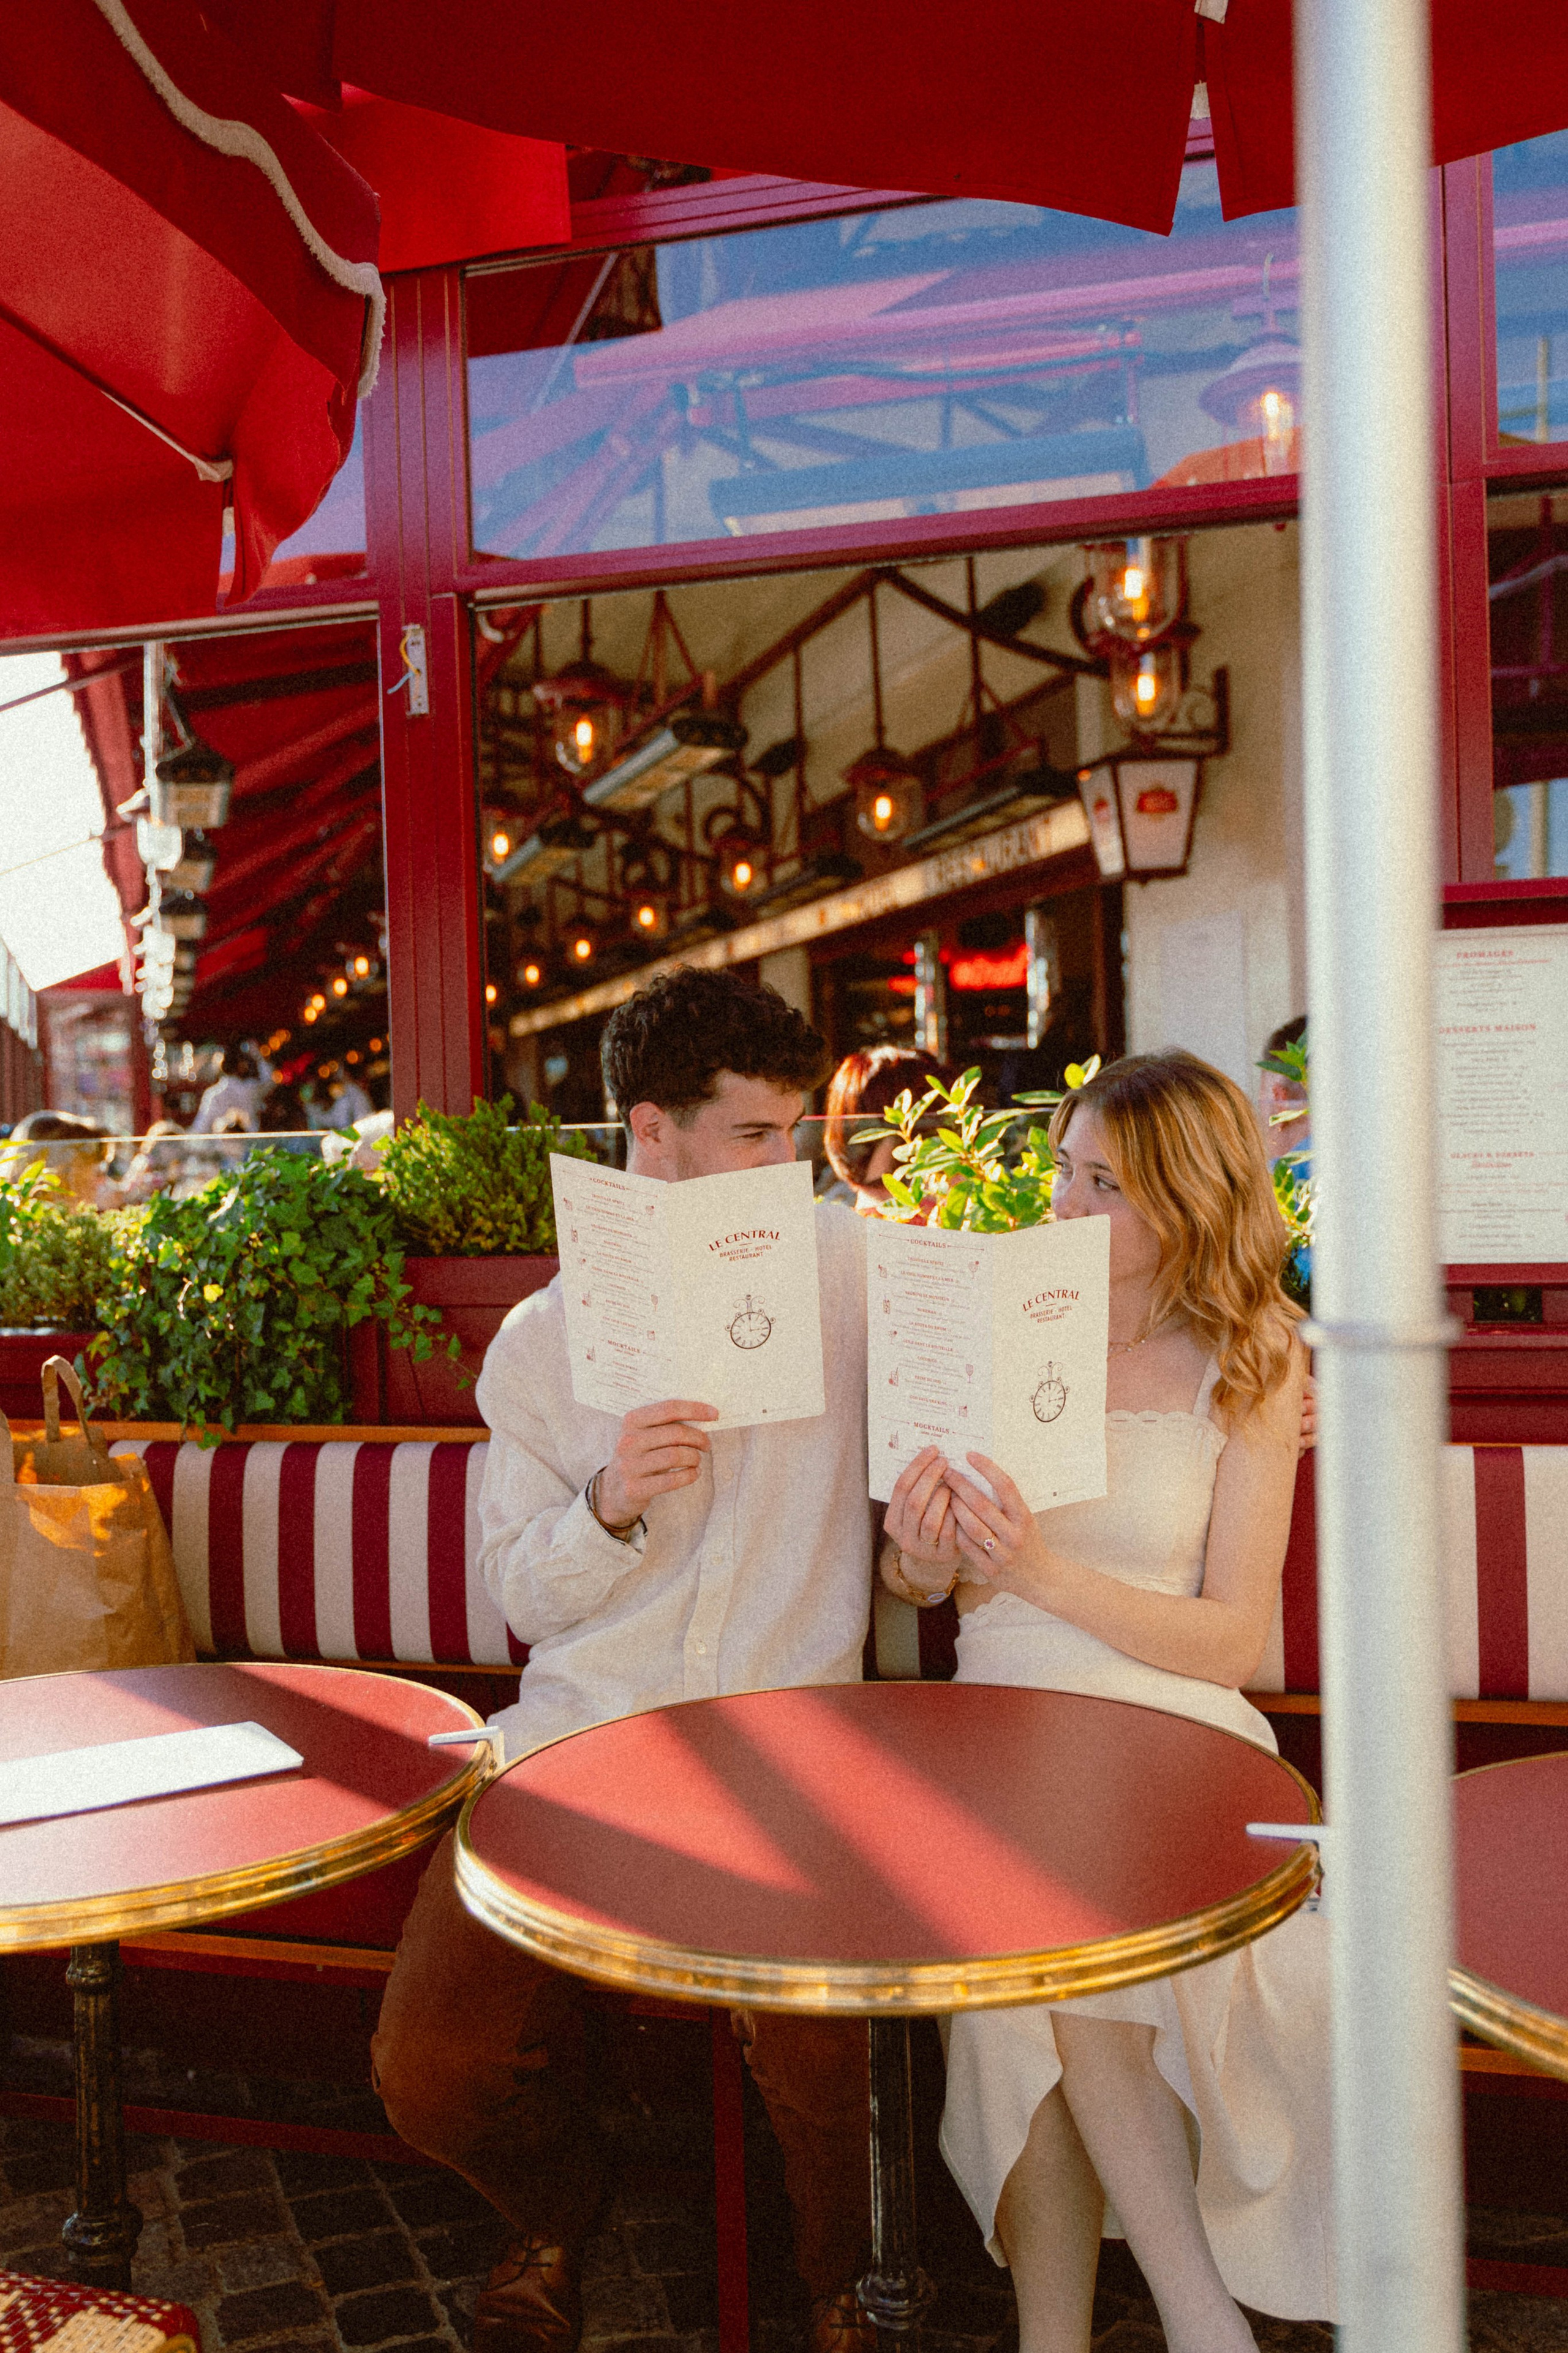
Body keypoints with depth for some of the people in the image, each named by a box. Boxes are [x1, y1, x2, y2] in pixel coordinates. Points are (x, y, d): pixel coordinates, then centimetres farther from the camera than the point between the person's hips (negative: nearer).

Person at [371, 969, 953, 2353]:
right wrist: (609, 1505, -13)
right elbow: (524, 1601, 7)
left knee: (819, 2054, -25)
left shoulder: (849, 1266, 1)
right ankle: (557, 2211, 29)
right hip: (579, 1735, 2)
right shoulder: (542, 1341, 6)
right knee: (433, 2073, -9)